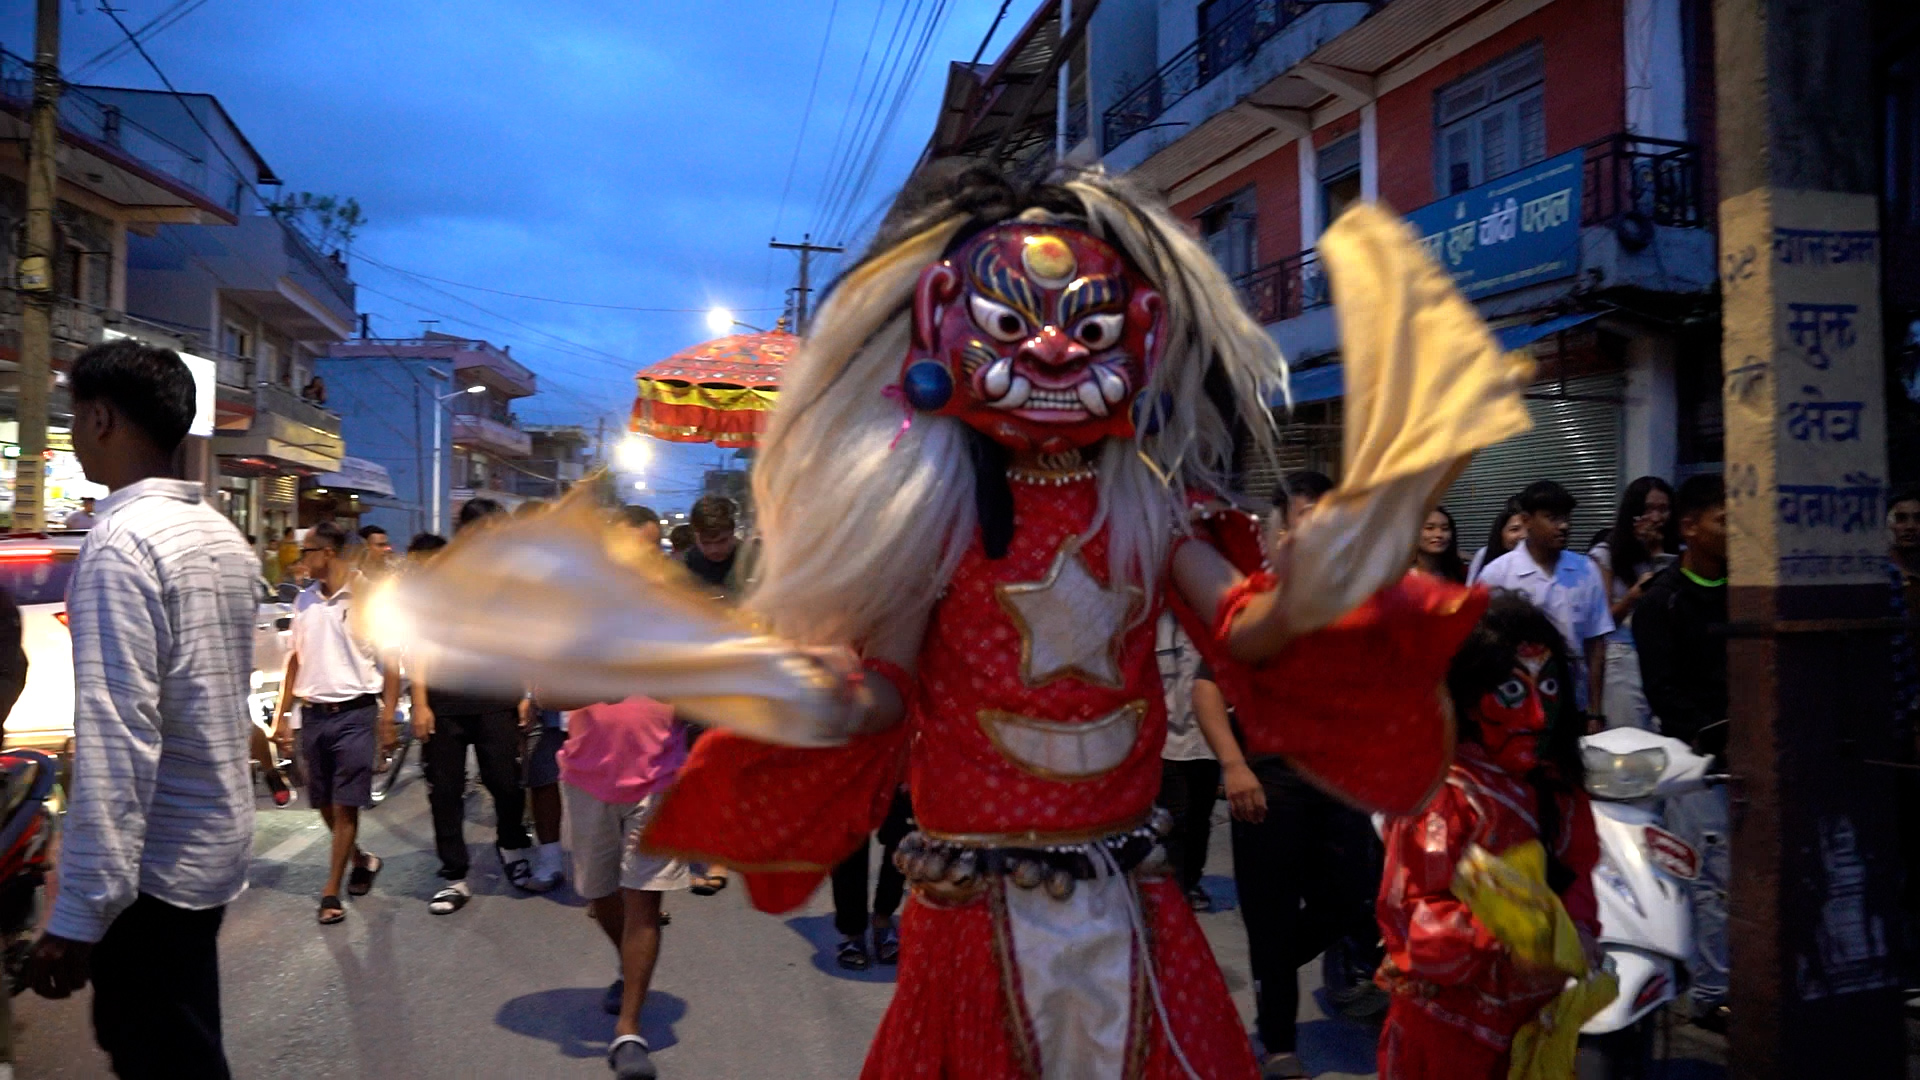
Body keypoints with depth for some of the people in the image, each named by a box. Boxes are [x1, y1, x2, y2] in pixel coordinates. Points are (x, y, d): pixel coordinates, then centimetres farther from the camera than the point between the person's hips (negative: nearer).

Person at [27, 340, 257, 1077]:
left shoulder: (121, 542, -19)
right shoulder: (225, 536, 8)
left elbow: (116, 733, -25)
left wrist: (79, 911, -23)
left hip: (156, 860, -8)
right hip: (216, 838, 8)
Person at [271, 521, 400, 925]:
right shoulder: (304, 600, 10)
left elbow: (391, 664, -6)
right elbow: (296, 660, 16)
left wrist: (388, 721, -10)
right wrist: (281, 714, 11)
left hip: (355, 712, -6)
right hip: (313, 713, 6)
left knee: (345, 805, -3)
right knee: (323, 802, 13)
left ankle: (331, 892, 5)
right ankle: (361, 860, 35)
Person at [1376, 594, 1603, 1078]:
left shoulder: (1557, 787, 5)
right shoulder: (1442, 793, -21)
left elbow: (1575, 873, 13)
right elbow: (1411, 913, -24)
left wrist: (1579, 933, -7)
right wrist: (1504, 951, -34)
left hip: (1537, 1017, 7)